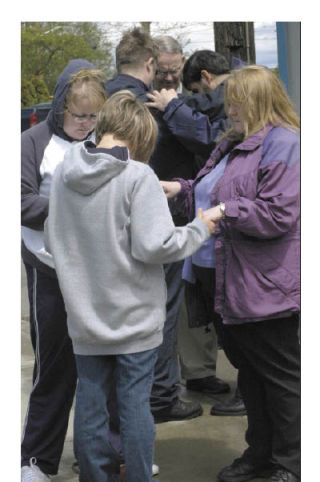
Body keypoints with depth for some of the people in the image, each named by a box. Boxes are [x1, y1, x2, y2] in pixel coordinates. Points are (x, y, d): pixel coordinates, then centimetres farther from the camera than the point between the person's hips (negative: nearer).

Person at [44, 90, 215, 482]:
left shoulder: (63, 173, 0)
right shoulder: (137, 176, -17)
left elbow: (52, 240, 9)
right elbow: (154, 246, -21)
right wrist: (200, 228, -7)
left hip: (85, 317, 5)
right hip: (134, 317, -4)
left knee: (89, 402, 13)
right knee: (135, 405, 6)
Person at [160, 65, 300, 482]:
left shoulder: (282, 143, -14)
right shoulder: (233, 144, 16)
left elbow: (279, 213, -23)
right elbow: (211, 197, 28)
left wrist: (225, 211, -22)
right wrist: (182, 190, 12)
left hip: (263, 286, -10)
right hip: (223, 277, 10)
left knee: (280, 376, 2)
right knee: (248, 370, 17)